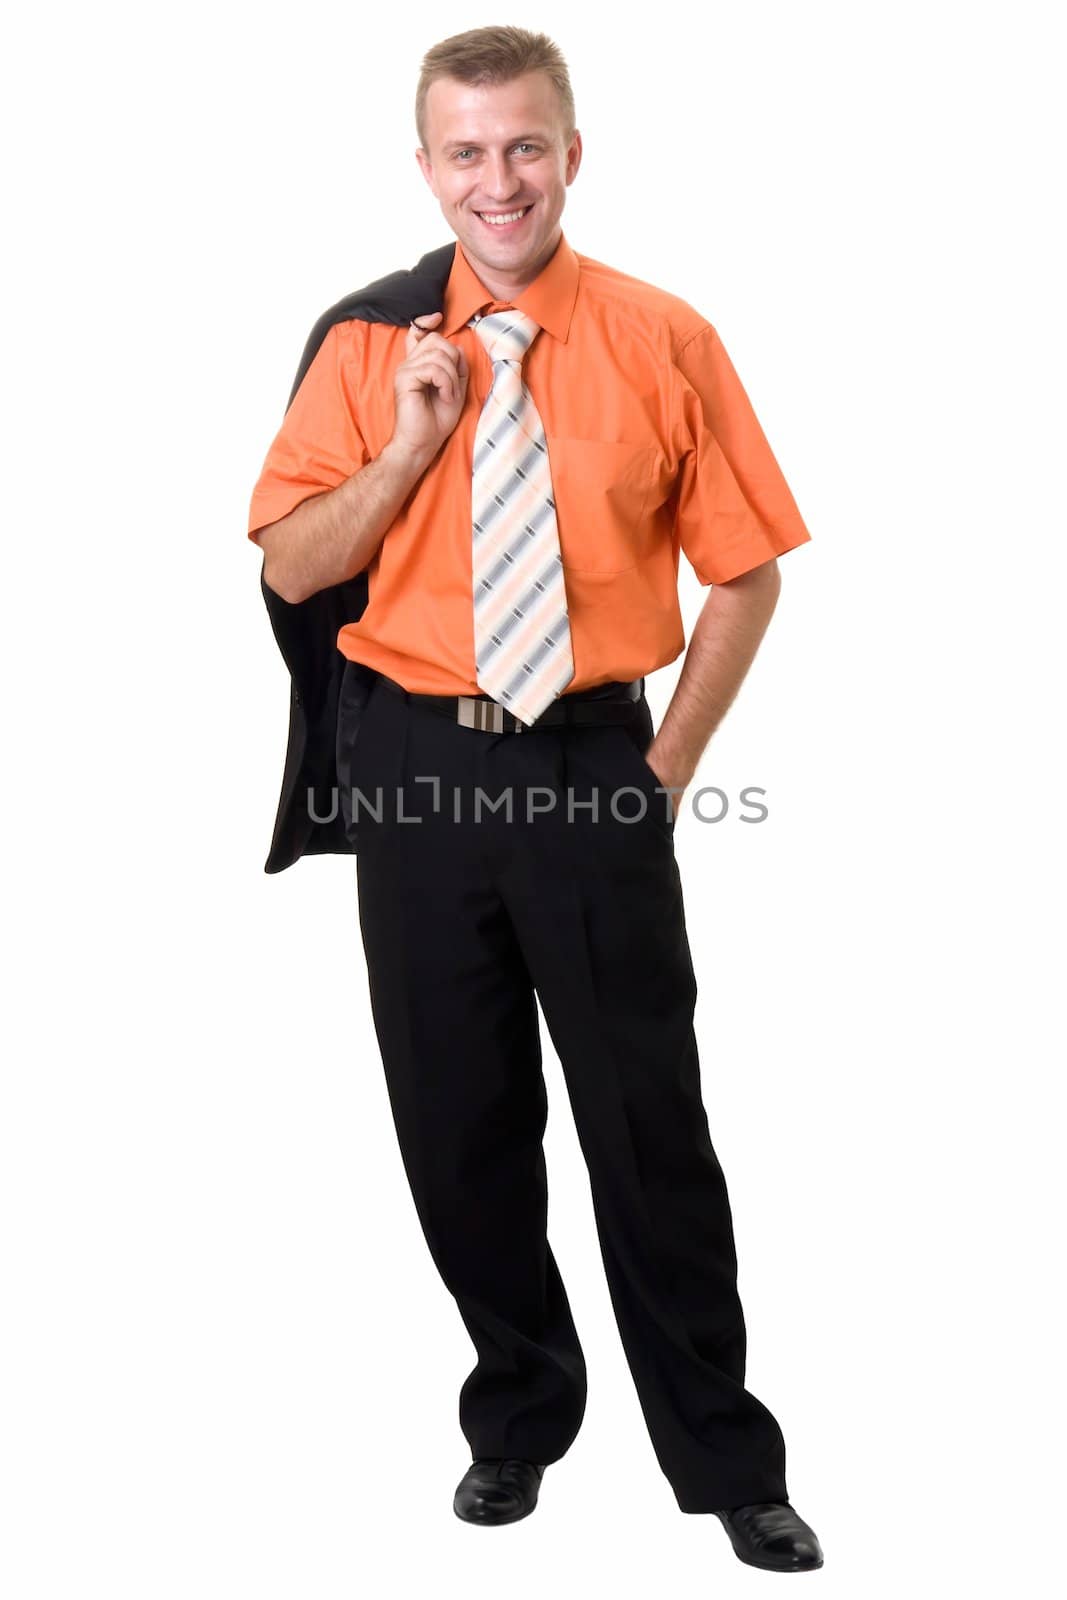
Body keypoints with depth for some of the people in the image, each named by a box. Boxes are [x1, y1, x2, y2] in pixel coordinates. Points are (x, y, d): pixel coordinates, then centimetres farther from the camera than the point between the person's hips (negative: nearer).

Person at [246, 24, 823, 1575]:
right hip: (416, 764, 2)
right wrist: (411, 443, -12)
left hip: (593, 762, -2)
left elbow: (746, 574, 2)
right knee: (456, 1115, 12)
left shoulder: (663, 340, -3)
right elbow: (289, 568, 1)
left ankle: (723, 1459, 21)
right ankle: (519, 1413, 34)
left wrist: (670, 765, -2)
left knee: (649, 1118, 3)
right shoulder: (368, 343, 2)